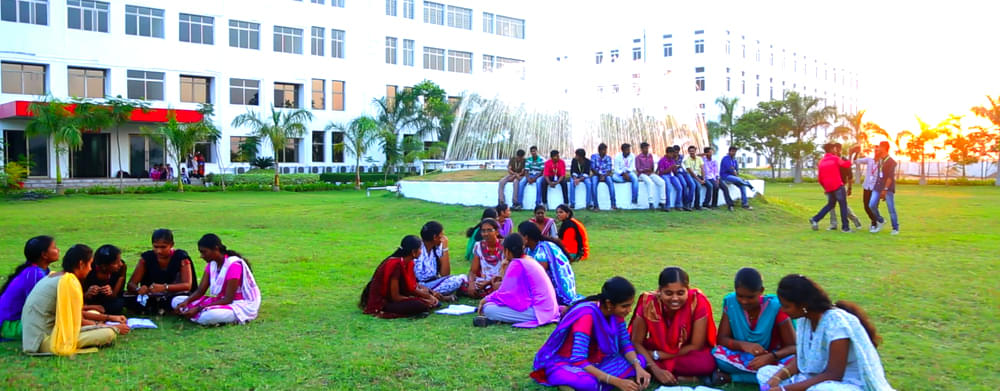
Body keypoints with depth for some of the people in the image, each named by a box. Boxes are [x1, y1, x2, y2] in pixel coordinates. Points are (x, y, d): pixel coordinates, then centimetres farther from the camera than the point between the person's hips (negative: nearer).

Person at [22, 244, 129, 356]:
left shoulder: (53, 276, 13)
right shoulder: (71, 282, -16)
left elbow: (76, 314, 17)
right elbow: (77, 321, -12)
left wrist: (108, 318, 19)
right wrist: (114, 328, -1)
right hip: (45, 341, -10)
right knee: (109, 333, -19)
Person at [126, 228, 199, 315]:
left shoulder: (181, 257, -10)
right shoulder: (147, 257, -3)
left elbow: (187, 285, -19)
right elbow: (131, 284, -5)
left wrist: (164, 287, -36)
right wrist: (138, 289, -30)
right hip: (152, 297, 2)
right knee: (129, 301, -26)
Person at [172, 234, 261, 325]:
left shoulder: (233, 265, -21)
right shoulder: (211, 264, 5)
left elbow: (228, 299, -22)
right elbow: (200, 291, 4)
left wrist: (198, 308, -27)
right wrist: (186, 301, -18)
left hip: (242, 305, -9)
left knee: (209, 316, -40)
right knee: (176, 301, 0)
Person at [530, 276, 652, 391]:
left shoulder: (615, 311, -8)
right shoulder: (586, 316, -30)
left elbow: (625, 343, 0)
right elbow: (578, 361, -34)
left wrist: (638, 367, -20)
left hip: (594, 362, 8)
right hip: (565, 364, -8)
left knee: (640, 361, -11)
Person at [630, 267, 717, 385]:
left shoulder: (698, 302, -24)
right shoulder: (648, 303, -22)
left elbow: (696, 346, -18)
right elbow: (637, 342, -15)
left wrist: (657, 355, -20)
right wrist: (656, 370, -30)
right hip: (653, 352, 2)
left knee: (707, 363, -34)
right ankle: (681, 377, -18)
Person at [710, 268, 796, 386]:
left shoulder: (775, 307, -17)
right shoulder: (730, 302, -11)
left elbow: (793, 347, -15)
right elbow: (721, 339, -10)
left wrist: (771, 357, -35)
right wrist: (743, 345, -32)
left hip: (770, 359, 0)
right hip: (741, 357, 0)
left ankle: (731, 377, -21)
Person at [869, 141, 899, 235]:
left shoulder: (891, 161, -9)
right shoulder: (880, 160, 12)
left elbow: (890, 177, -16)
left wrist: (885, 189, -22)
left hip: (888, 188, -6)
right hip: (878, 187, 6)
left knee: (891, 209, -2)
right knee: (872, 205, -5)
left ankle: (895, 228, 9)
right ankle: (880, 221, 16)